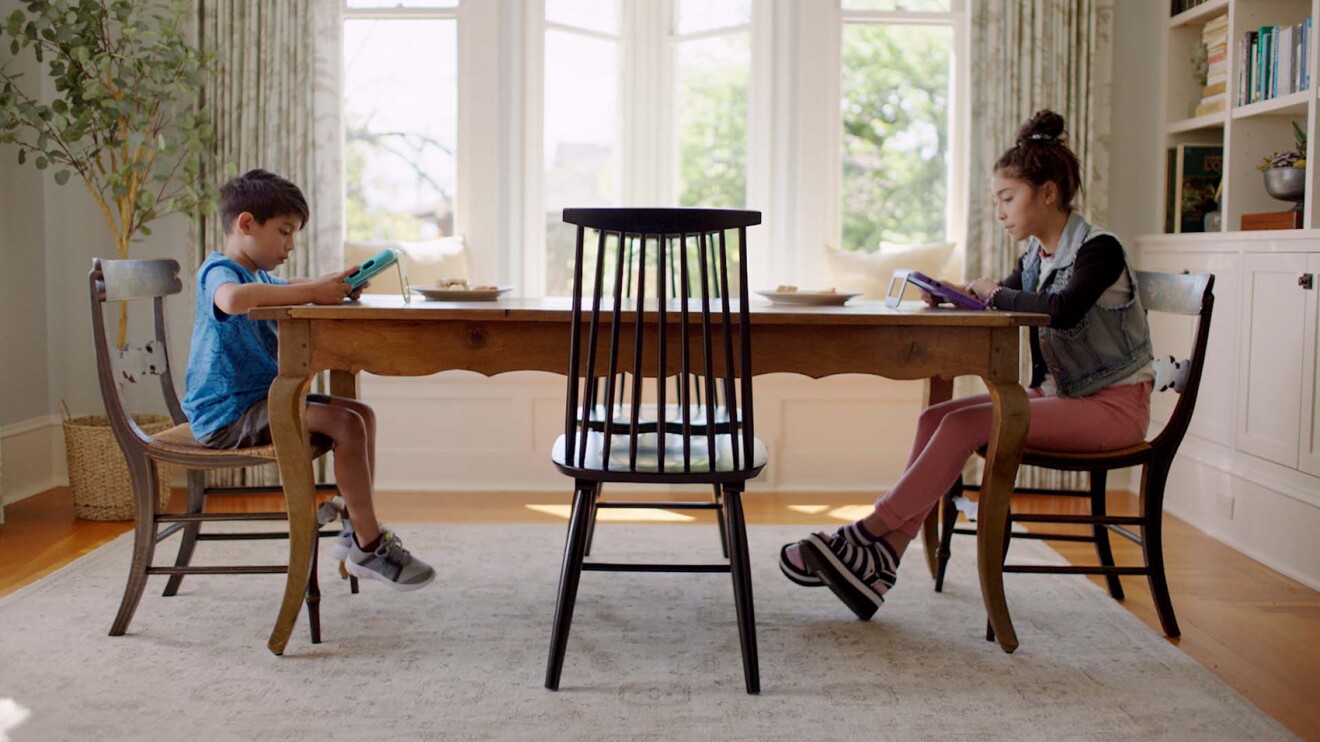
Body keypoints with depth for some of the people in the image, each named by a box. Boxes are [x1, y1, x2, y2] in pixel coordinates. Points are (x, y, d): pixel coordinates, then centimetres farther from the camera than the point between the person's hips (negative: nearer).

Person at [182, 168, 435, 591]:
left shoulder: (259, 275, 19)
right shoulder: (218, 271, -12)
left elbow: (290, 287, 42)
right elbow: (233, 299, -40)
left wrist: (333, 285, 18)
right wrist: (313, 292, -33)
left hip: (262, 401, 10)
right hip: (228, 413, -10)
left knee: (362, 413, 7)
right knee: (345, 424, -24)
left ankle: (357, 530, 7)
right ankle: (369, 547, -18)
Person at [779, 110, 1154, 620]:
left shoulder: (1099, 249, -15)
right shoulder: (1037, 256, 10)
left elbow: (1062, 311, -33)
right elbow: (1004, 302, 25)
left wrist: (995, 293, -17)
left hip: (1114, 405, -8)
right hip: (1060, 394, 8)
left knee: (966, 425, -25)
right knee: (937, 417, -12)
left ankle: (871, 533, -21)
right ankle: (883, 558, -19)